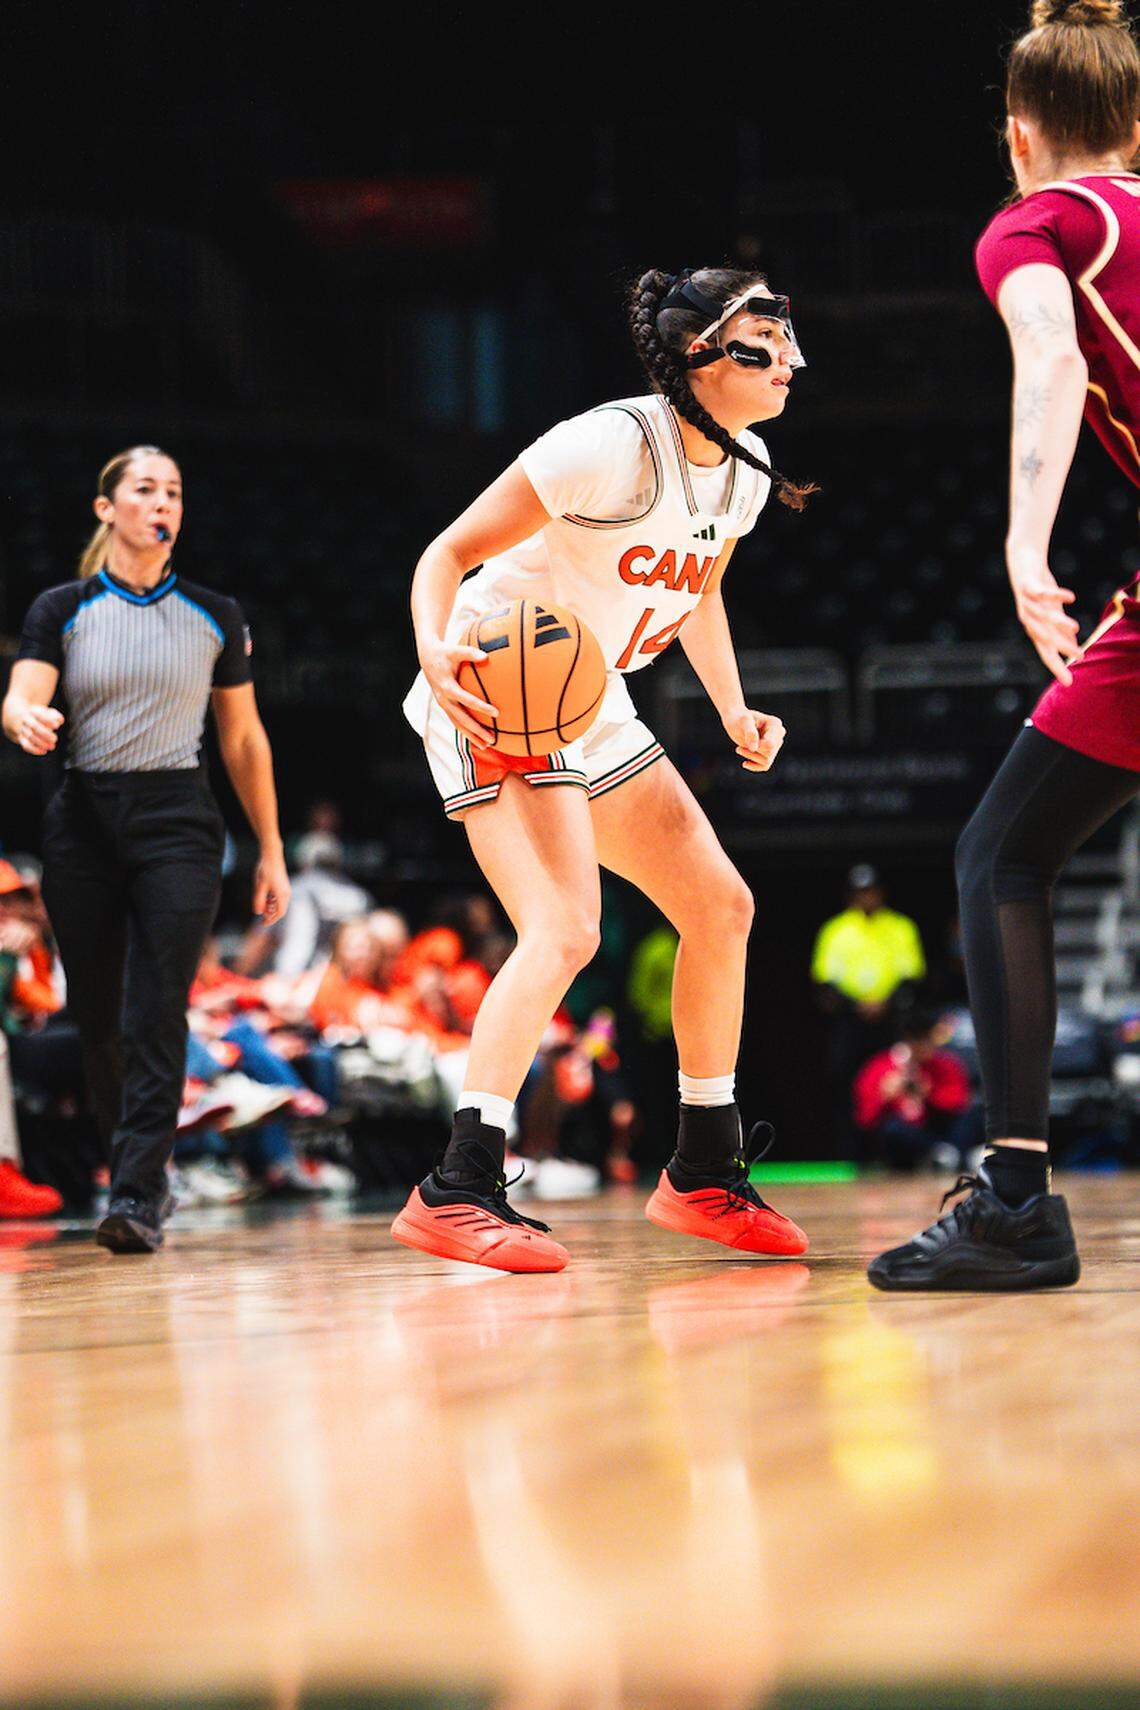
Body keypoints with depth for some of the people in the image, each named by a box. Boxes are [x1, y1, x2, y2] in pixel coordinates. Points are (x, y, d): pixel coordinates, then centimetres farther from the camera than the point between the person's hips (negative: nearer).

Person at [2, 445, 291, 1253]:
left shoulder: (215, 616, 6)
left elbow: (243, 737, 11)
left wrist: (272, 853, 10)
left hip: (178, 822, -1)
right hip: (84, 822, 1)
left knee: (156, 1013, -15)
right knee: (97, 1018, 5)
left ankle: (138, 1201, -18)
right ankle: (141, 1163, 25)